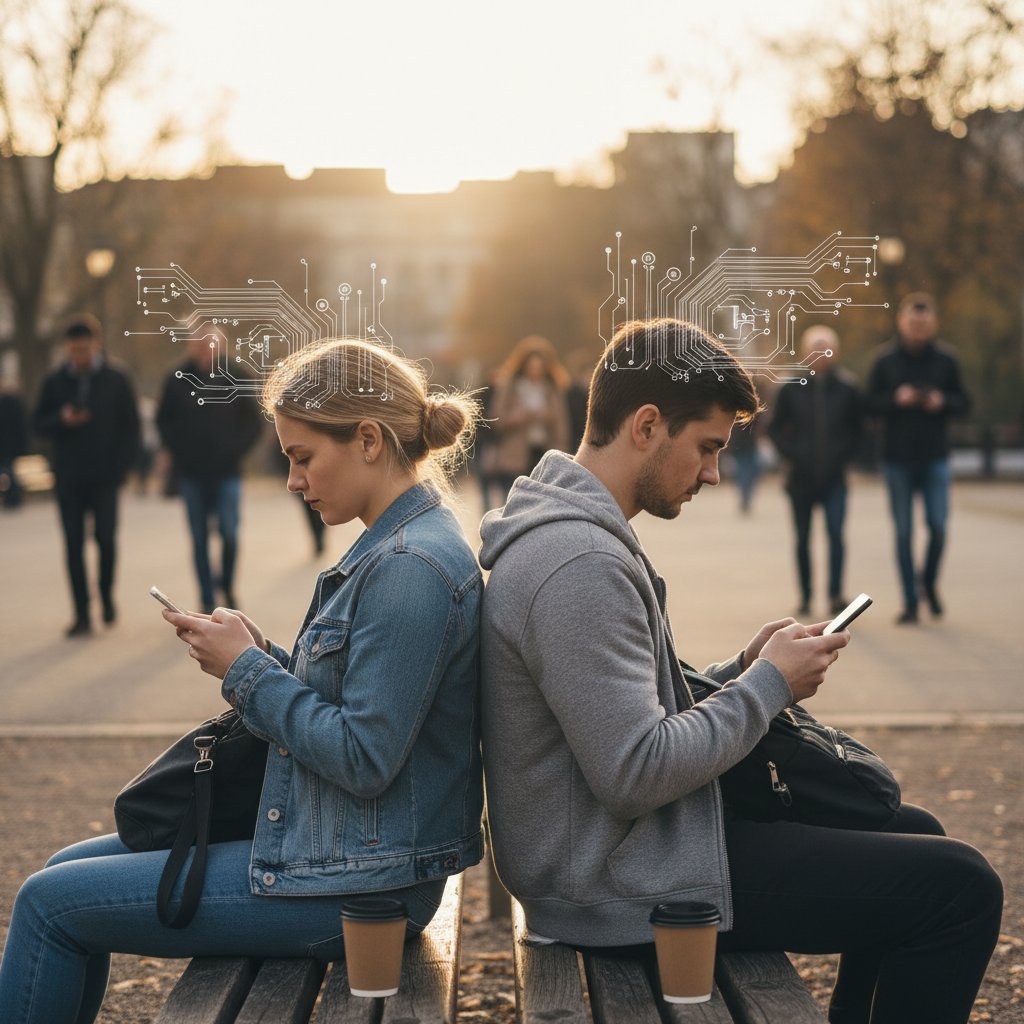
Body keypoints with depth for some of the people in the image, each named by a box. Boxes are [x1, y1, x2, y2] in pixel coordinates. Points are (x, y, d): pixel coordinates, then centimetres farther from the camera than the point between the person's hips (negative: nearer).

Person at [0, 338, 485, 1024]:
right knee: (67, 869, 16)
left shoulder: (412, 567, -22)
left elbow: (364, 760, -25)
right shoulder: (401, 544, 10)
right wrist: (260, 655, 2)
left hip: (353, 884, -10)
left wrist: (248, 671, -14)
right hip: (324, 843, 10)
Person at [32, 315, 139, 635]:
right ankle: (82, 614, 3)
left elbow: (130, 426, 4)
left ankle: (106, 594, 22)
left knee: (105, 537, -5)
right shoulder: (55, 382, 6)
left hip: (104, 477, -1)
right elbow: (39, 424, 8)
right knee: (74, 543, -1)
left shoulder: (116, 380, 2)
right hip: (68, 478, 2)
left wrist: (121, 466, -5)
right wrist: (62, 419, -13)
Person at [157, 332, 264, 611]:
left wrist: (236, 449, -2)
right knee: (199, 539, 4)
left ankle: (227, 583, 15)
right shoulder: (178, 380, 2)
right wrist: (178, 449, 2)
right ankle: (207, 601, 11)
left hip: (226, 472, -1)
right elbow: (164, 420, 14)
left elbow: (254, 422, 9)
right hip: (191, 473, 1)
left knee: (229, 532, -11)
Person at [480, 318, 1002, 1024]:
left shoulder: (578, 530, 11)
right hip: (617, 886, -11)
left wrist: (743, 670, 3)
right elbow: (635, 775, -27)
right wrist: (767, 686, -14)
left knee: (912, 833, 21)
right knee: (959, 887, -11)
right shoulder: (580, 566, -24)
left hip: (621, 842, 11)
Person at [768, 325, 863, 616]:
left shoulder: (847, 388, 4)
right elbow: (775, 428, 10)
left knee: (836, 532, -15)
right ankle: (805, 597, 15)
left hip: (833, 477, -1)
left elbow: (857, 430, 12)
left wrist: (844, 455, 0)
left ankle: (836, 594, -16)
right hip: (801, 477, 1)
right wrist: (792, 453, -2)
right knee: (803, 537, 6)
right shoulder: (792, 389, 3)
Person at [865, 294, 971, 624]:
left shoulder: (945, 359, 2)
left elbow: (963, 402, 5)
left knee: (938, 526, -5)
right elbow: (870, 403, 0)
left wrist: (943, 401, -14)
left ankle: (929, 582, 22)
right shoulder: (886, 359, 1)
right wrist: (896, 399, -17)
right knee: (904, 531, 1)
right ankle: (910, 602, 8)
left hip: (935, 457, 0)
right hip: (897, 459, 0)